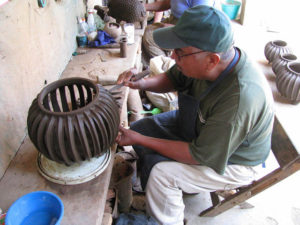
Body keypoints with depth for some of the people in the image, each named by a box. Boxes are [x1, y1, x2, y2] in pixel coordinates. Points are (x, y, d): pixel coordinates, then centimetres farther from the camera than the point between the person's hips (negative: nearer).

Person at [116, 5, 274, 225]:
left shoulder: (241, 98, -40)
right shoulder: (206, 60, -19)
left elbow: (200, 156, -30)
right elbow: (173, 78, 2)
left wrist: (139, 140, -24)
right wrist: (142, 83, -20)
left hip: (232, 160, -7)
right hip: (200, 124, 8)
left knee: (159, 172, -22)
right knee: (140, 128, 3)